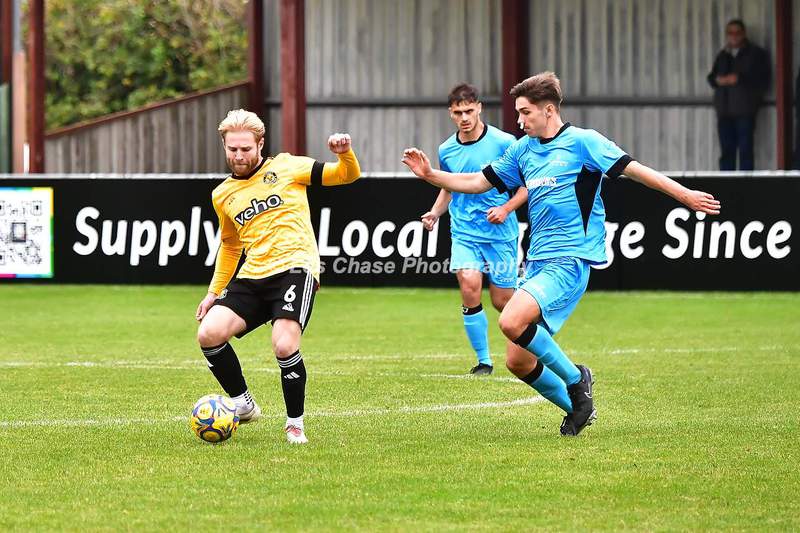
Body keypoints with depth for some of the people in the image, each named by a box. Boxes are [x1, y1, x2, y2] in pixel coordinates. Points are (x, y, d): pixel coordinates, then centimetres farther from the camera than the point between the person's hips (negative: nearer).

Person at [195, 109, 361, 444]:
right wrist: (214, 292, 27)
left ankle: (295, 423, -3)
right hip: (251, 277, 5)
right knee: (209, 334, -16)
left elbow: (348, 176, 7)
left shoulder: (286, 167, 5)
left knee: (284, 346, -25)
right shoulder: (222, 195, 17)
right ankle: (243, 405, 4)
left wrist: (345, 154, -15)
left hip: (294, 267, -5)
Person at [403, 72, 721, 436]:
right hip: (537, 262, 8)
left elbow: (633, 170, -7)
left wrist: (684, 195, -14)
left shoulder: (581, 141, -5)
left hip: (570, 260, -8)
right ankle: (577, 408, 24)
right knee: (519, 362, 4)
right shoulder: (522, 149, 15)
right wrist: (429, 174, 10)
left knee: (512, 322, -29)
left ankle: (575, 379, -9)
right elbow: (478, 182, 22)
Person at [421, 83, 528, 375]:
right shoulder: (446, 150, 5)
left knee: (502, 301, 2)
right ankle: (483, 360, -7)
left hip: (500, 233, -2)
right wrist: (434, 213, 4)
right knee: (469, 287, -19)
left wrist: (506, 208, -16)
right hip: (464, 233, 2)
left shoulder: (503, 143, -7)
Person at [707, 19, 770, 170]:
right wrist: (718, 80, -4)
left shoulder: (756, 54, 4)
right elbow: (711, 78, 20)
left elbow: (763, 81, -3)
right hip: (724, 111, 5)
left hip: (745, 111, -5)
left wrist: (740, 79, -15)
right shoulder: (722, 55, 20)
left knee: (745, 151, -8)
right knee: (726, 152, 3)